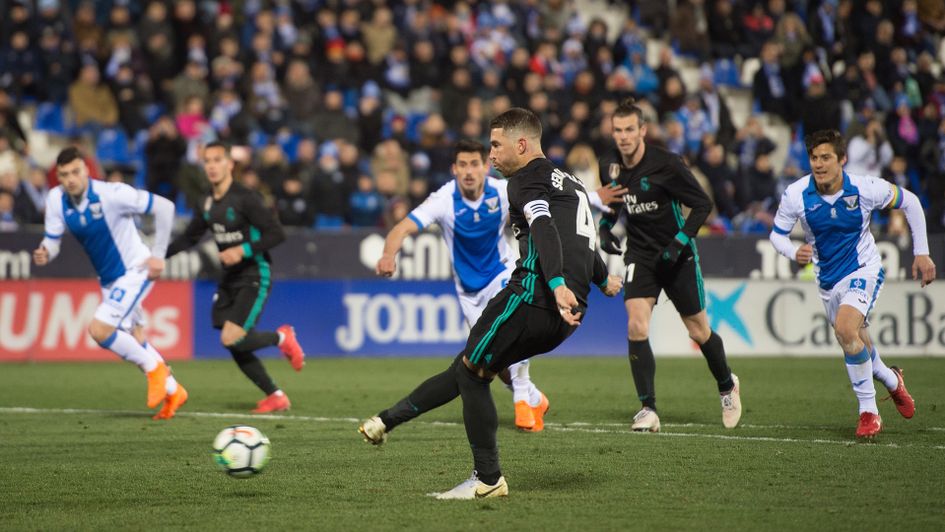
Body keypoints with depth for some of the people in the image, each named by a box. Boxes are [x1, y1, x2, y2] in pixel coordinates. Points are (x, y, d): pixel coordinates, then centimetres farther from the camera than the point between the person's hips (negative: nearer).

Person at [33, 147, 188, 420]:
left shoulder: (111, 193, -25)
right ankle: (173, 391, 34)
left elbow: (164, 207, -21)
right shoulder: (56, 199, -9)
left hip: (134, 272, -7)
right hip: (108, 280, 7)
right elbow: (52, 240, -3)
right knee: (136, 344, 14)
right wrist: (44, 254, -28)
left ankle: (154, 368, 0)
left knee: (99, 330, -20)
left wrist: (158, 256, -18)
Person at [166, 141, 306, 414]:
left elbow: (277, 234, -17)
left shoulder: (245, 198, -15)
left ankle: (281, 337, 7)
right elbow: (188, 238, 19)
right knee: (235, 347, 2)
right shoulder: (208, 204, 7)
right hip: (229, 279, 7)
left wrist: (243, 250, -25)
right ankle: (275, 397, 15)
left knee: (232, 339, -20)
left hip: (254, 276, -7)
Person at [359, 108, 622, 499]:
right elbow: (581, 236, 40)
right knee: (467, 368, 15)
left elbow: (545, 229, -19)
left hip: (533, 295, -9)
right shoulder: (571, 184, 26)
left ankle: (488, 480, 5)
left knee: (471, 374, 4)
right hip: (564, 318, 9)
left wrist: (557, 285, -34)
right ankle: (386, 422, 21)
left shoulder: (527, 181, -1)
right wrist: (601, 279, 59)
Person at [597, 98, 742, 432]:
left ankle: (727, 386, 38)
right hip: (640, 257, 3)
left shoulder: (666, 165, -18)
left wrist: (680, 242, -21)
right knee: (636, 327, -17)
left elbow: (703, 204, -12)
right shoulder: (609, 166, -2)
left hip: (677, 257, -3)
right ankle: (648, 409, -11)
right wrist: (605, 229, -1)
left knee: (699, 332, 8)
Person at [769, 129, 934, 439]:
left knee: (845, 329, -29)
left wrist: (921, 253, 0)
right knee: (857, 347, 13)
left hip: (864, 270, -4)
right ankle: (891, 381, 48)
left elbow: (909, 203, -2)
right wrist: (794, 253, -25)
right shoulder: (795, 195, -14)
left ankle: (868, 411, -15)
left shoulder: (865, 189, -19)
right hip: (827, 280, 4)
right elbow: (777, 234, -2)